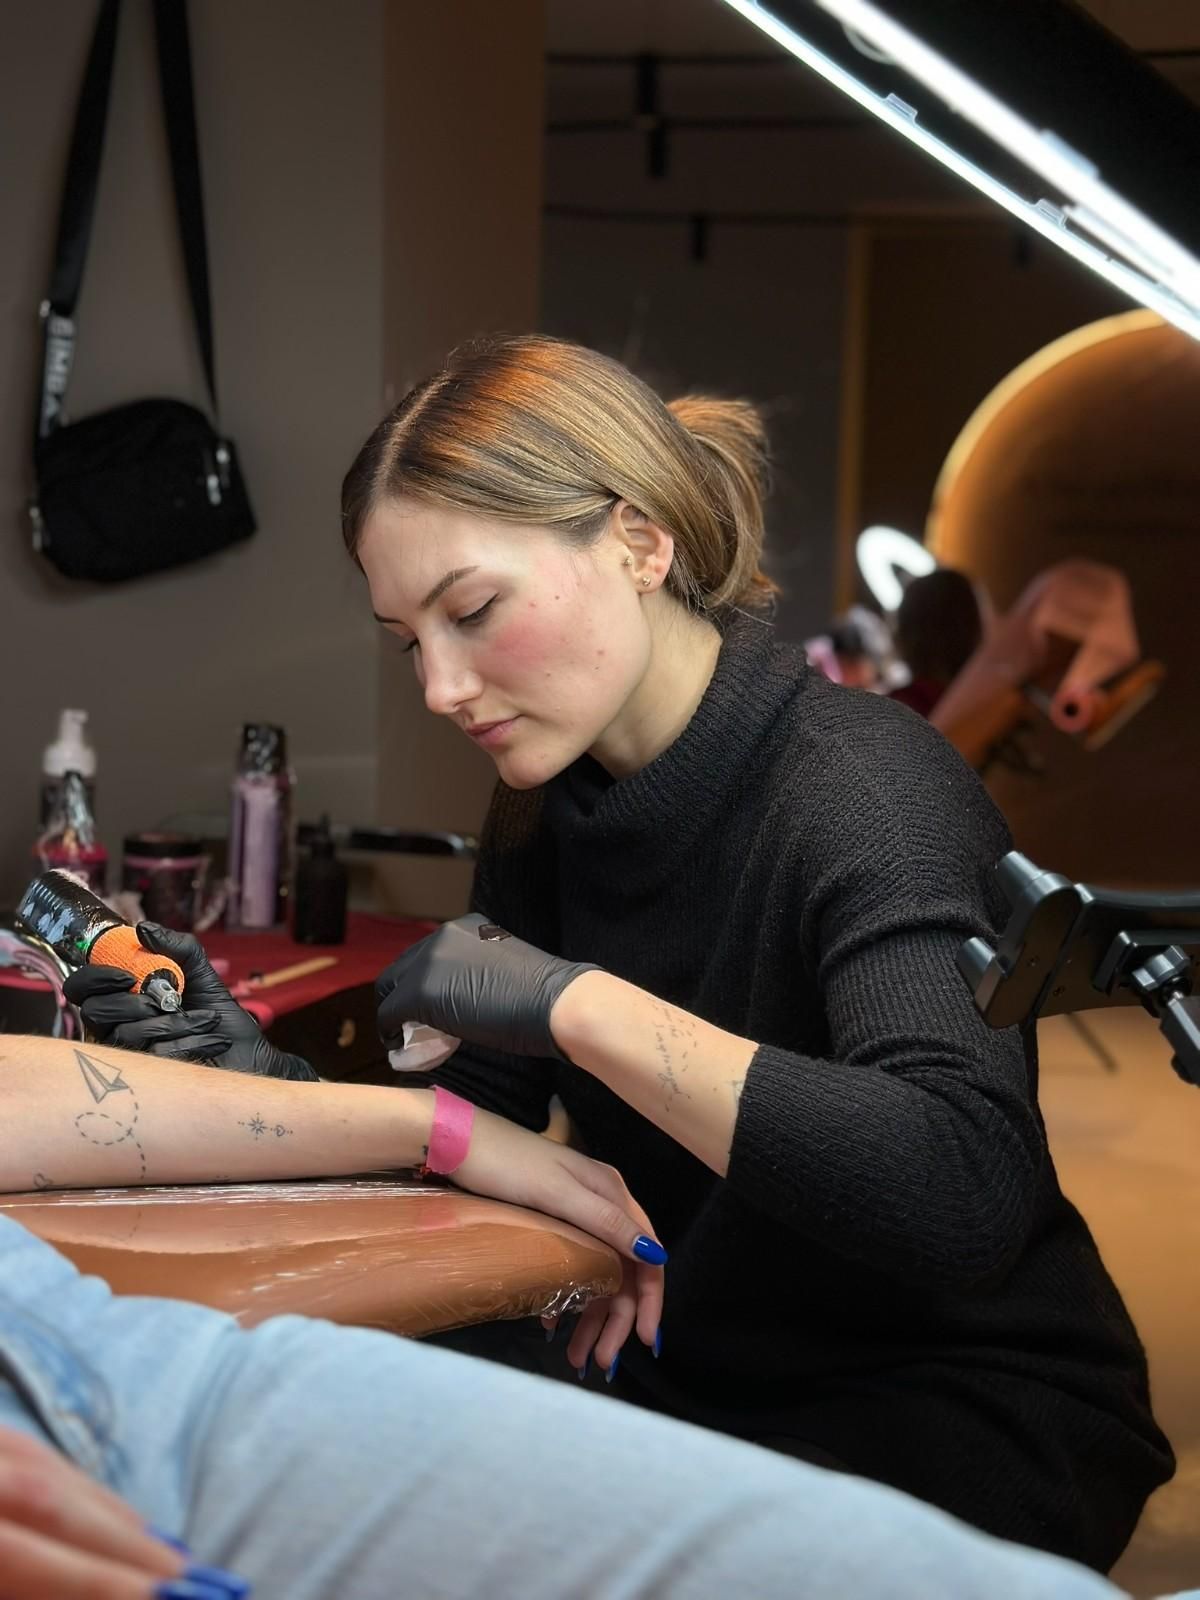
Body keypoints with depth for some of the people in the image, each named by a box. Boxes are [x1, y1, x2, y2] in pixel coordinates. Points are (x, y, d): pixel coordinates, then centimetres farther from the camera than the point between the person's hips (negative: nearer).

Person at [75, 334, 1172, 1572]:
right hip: (690, 1389, 6)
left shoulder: (859, 787, -22)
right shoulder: (548, 812, 2)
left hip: (970, 1416, -6)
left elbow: (965, 1191, -38)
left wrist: (580, 1003, -36)